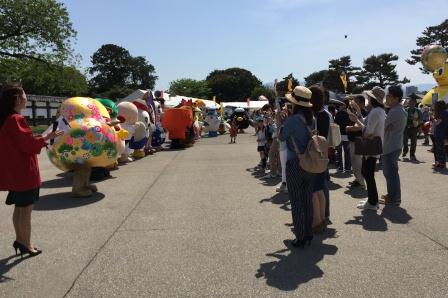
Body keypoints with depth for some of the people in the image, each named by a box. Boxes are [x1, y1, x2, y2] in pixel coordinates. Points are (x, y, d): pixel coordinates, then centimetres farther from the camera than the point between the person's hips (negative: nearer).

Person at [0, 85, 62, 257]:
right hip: (24, 172, -9)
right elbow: (28, 144, -18)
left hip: (14, 172, 9)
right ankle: (27, 245, 12)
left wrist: (41, 141, 13)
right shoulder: (16, 120, -18)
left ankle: (20, 241, 28)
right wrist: (46, 138, -5)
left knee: (19, 209, 17)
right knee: (26, 210, 2)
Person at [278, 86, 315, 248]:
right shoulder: (311, 119, 1)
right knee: (308, 200, 15)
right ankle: (309, 234, 25)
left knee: (297, 202, 4)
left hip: (294, 164, -6)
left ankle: (300, 238, 12)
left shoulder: (292, 120, -18)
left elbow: (281, 137, -5)